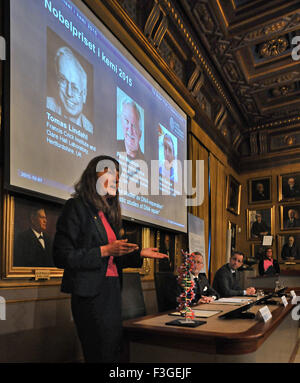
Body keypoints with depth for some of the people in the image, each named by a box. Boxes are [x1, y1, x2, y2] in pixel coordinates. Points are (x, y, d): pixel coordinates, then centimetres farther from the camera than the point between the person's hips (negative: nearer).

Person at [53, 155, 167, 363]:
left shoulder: (107, 213, 16)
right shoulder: (77, 207, -7)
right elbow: (62, 257, -14)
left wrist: (139, 254, 10)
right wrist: (104, 251, -17)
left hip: (112, 291, 8)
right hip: (91, 294, -8)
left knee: (113, 352, 11)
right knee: (100, 355, -2)